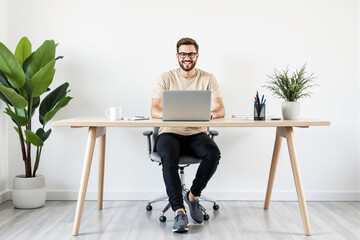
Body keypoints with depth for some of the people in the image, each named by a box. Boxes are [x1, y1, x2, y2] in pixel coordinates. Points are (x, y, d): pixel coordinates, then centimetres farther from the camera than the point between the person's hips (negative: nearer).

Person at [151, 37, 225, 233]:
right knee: (168, 156, -35)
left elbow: (220, 110, -2)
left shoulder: (208, 79, 7)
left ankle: (193, 195, -7)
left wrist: (213, 113, -28)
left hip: (197, 134, 1)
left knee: (213, 153, -31)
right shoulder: (166, 78, 5)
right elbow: (154, 110, -5)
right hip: (170, 133, -1)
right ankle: (179, 212, -30)